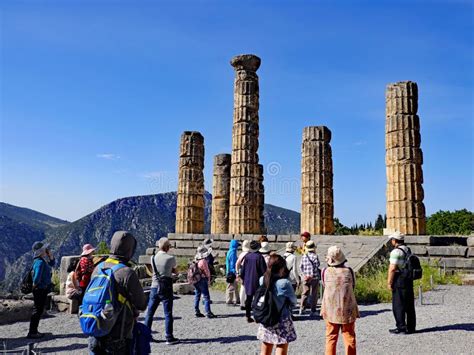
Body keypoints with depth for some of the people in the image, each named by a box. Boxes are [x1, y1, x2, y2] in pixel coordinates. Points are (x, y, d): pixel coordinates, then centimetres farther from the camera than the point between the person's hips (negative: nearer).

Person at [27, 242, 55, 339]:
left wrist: (50, 255, 5)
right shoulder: (40, 262, -22)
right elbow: (37, 276, -30)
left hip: (43, 289, 10)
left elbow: (52, 263, 20)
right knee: (37, 310, -2)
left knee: (39, 310, 16)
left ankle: (34, 331, 26)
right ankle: (32, 333, 7)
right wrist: (34, 285, -14)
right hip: (40, 289, -10)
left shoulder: (44, 259, 6)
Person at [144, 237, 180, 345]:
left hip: (154, 287, 4)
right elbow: (175, 271, 4)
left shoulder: (153, 258, 1)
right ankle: (169, 337, 6)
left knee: (150, 312, 14)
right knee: (168, 313, 2)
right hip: (166, 288, -4)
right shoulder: (171, 258, -10)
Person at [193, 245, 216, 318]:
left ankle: (197, 312, 19)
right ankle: (208, 313, -3)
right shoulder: (203, 261, -17)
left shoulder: (195, 260, 7)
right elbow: (207, 272, -10)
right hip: (202, 280, -8)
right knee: (206, 297, -3)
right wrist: (209, 279, 5)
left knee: (197, 296, 14)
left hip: (195, 280, 8)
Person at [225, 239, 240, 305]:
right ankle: (229, 300, 5)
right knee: (231, 286, -2)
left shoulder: (230, 251, 12)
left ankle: (237, 300, 24)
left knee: (234, 286, 16)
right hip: (232, 272, -10)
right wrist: (234, 271, -19)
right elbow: (233, 263, -20)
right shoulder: (232, 252, -18)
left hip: (230, 271, 10)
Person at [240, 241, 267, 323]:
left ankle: (248, 316, 16)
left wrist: (243, 279, 17)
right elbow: (264, 270, -11)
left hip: (248, 282, 4)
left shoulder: (246, 256, -2)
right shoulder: (259, 257, -14)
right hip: (257, 282, -4)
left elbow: (242, 269, 5)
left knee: (248, 299, 11)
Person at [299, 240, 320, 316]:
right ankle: (313, 311, 8)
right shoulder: (315, 256, -13)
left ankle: (302, 309, 16)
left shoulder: (304, 256, 1)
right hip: (314, 278, -4)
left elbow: (301, 267, 2)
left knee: (305, 293, 15)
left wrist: (304, 274, 8)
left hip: (305, 278, 4)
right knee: (313, 294, 5)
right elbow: (317, 266, -12)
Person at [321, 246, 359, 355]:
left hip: (331, 310, 0)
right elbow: (353, 286, 5)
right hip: (347, 310, 0)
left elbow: (325, 286, 4)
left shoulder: (326, 272, -10)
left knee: (331, 337, 12)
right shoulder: (349, 271, -10)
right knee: (349, 337, 12)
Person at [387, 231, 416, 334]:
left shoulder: (396, 252, -16)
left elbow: (392, 269, -20)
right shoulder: (408, 250, 13)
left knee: (398, 305, -1)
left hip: (399, 280, -9)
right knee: (409, 304, 13)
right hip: (409, 279, 9)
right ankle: (411, 327, 20)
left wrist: (389, 282, -14)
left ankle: (401, 327, 3)